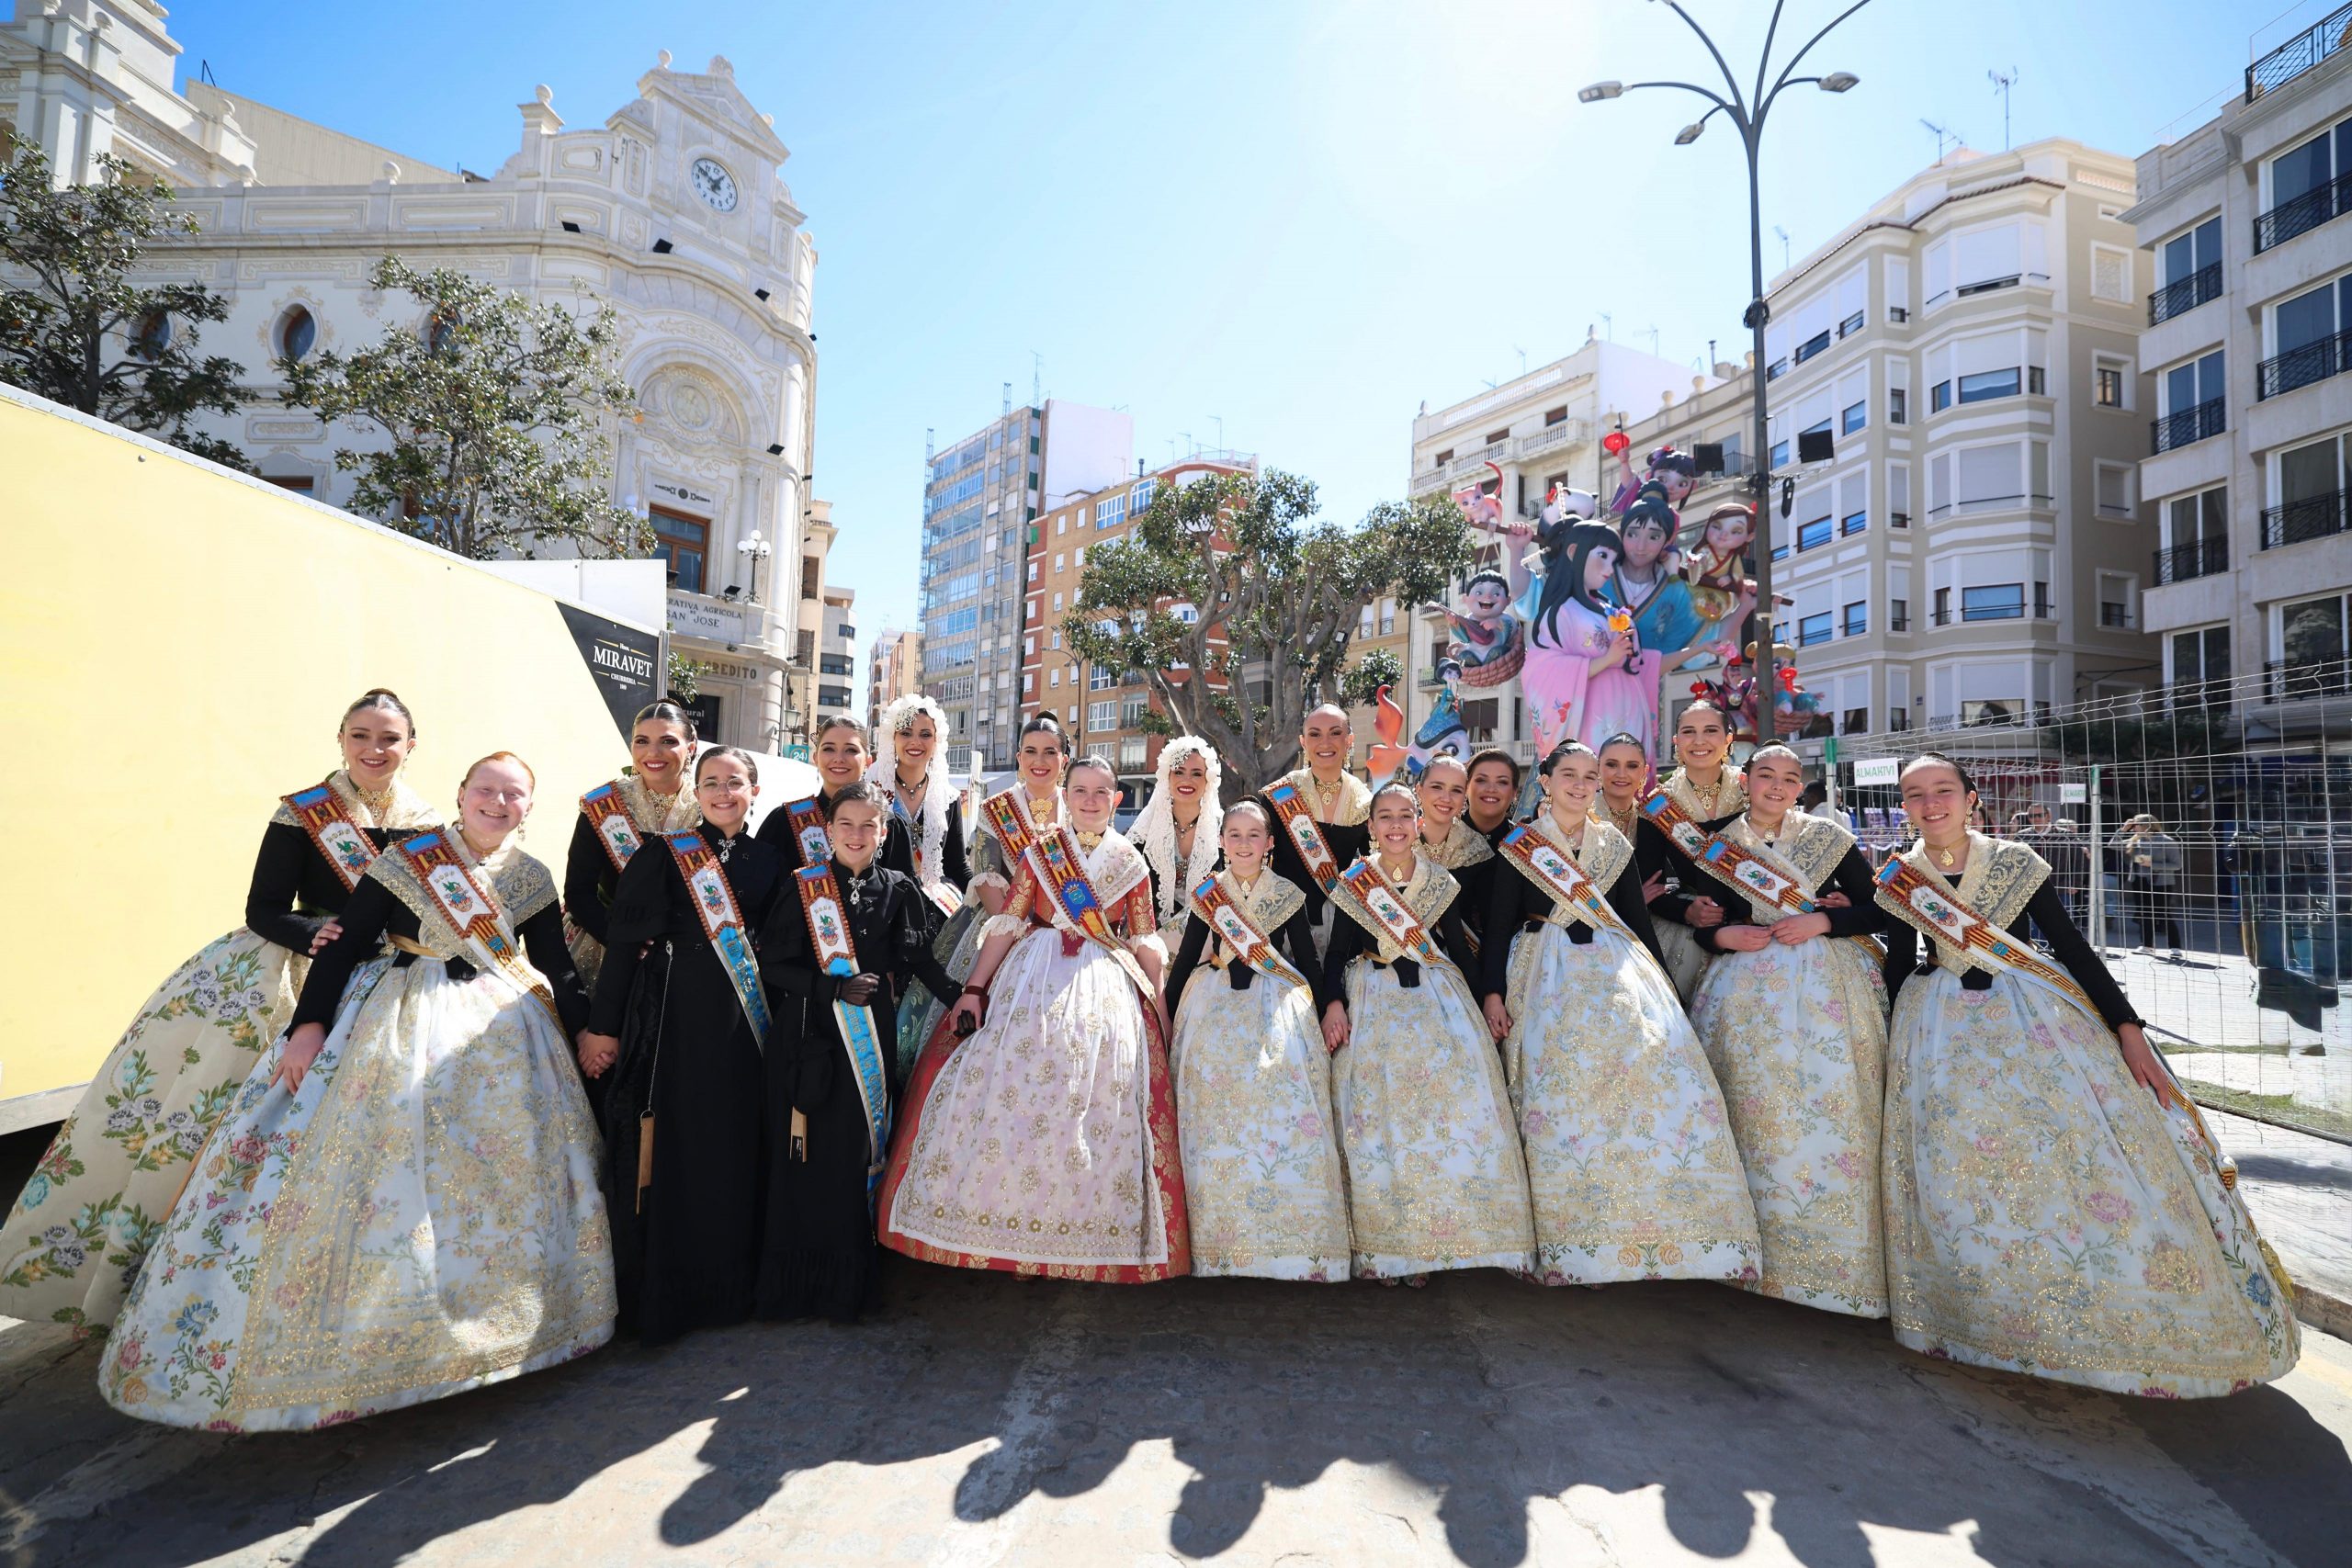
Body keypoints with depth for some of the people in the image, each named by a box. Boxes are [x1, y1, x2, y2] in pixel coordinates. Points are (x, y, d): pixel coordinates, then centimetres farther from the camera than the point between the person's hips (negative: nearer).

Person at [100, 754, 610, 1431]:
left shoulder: (533, 881, 4)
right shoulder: (406, 859, -5)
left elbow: (557, 966, 8)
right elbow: (344, 943, -7)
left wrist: (588, 1029, 3)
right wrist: (308, 1024, -15)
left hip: (503, 1033, 3)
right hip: (404, 1024, -3)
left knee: (504, 1171, 5)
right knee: (381, 1156, -6)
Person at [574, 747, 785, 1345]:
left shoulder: (768, 858, 8)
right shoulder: (664, 854, -3)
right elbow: (625, 941, -5)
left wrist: (777, 1022, 8)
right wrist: (603, 1026, -8)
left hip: (746, 1022, 4)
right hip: (676, 1017, -3)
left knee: (737, 1150, 10)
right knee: (672, 1151, 2)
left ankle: (730, 1286, 26)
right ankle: (660, 1297, 19)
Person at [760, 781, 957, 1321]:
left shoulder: (898, 889, 5)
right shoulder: (804, 890, 0)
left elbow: (919, 958, 8)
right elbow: (775, 963, -2)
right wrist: (835, 988, -13)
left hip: (874, 1037, 2)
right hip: (814, 1037, -1)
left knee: (862, 1149, 5)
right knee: (812, 1157, 1)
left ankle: (848, 1285, 21)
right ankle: (797, 1282, 17)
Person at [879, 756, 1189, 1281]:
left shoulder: (1131, 863, 8)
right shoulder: (1039, 850, 5)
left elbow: (1145, 944, 9)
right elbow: (1006, 924, 1)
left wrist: (1159, 1009, 5)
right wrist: (974, 989, -5)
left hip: (1106, 992, 1)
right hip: (1035, 982, 0)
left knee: (1099, 1106, -3)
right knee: (1012, 1090, -6)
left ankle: (1082, 1226, 12)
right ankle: (1001, 1221, 9)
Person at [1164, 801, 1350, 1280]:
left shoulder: (1288, 894, 5)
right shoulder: (1207, 893, 7)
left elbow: (1308, 961, 8)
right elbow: (1186, 957, 12)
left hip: (1279, 1008, -1)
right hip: (1216, 1008, 1)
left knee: (1283, 1108, -13)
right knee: (1215, 1118, -6)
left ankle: (1285, 1237, -1)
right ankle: (1219, 1239, 5)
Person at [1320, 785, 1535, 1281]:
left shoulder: (1442, 882, 9)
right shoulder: (1353, 882, 5)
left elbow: (1459, 948, 13)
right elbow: (1337, 951, 4)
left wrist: (1489, 1000, 7)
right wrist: (1334, 1003, -9)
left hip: (1439, 996, 1)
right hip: (1373, 1001, -1)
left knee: (1454, 1096, -13)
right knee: (1375, 1113, -10)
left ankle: (1429, 1237, -3)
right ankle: (1377, 1245, -3)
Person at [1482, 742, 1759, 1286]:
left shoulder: (1616, 845, 14)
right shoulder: (1519, 846, 5)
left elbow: (1639, 918, 16)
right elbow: (1499, 924, 1)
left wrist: (1661, 983, 11)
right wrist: (1492, 991, -8)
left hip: (1616, 970, 3)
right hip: (1547, 978, -3)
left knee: (1657, 1061, -18)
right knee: (1560, 1085, -14)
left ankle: (1653, 1220, -8)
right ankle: (1574, 1242, -5)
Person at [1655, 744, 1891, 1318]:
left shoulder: (1829, 838, 9)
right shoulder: (1716, 840, 10)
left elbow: (1878, 910, 6)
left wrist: (1822, 920, -9)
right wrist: (1722, 935, -7)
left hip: (1827, 986, 0)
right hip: (1745, 987, 1)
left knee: (1829, 1105, -7)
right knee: (1757, 1109, -4)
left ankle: (1838, 1256, 6)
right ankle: (1766, 1250, 8)